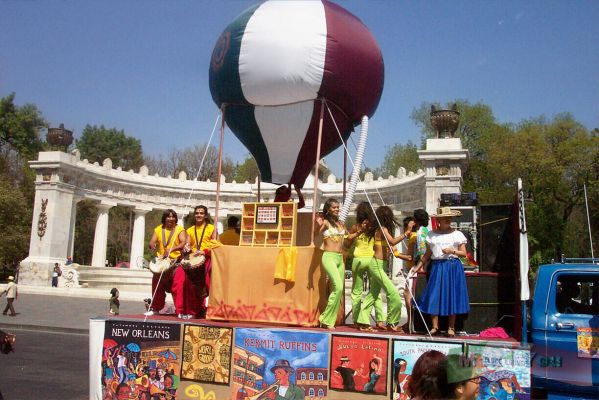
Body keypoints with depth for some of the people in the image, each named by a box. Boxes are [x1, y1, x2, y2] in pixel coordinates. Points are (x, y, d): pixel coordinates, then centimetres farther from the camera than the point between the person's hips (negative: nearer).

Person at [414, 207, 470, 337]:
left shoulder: (457, 234, 4)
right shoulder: (431, 235, 9)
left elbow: (464, 253, 3)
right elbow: (427, 254, 12)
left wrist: (452, 251, -14)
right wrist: (418, 267, 8)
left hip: (453, 267, -1)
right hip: (437, 267, 2)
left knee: (452, 297, 1)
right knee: (434, 297, -3)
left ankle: (451, 327, 10)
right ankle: (435, 327, 6)